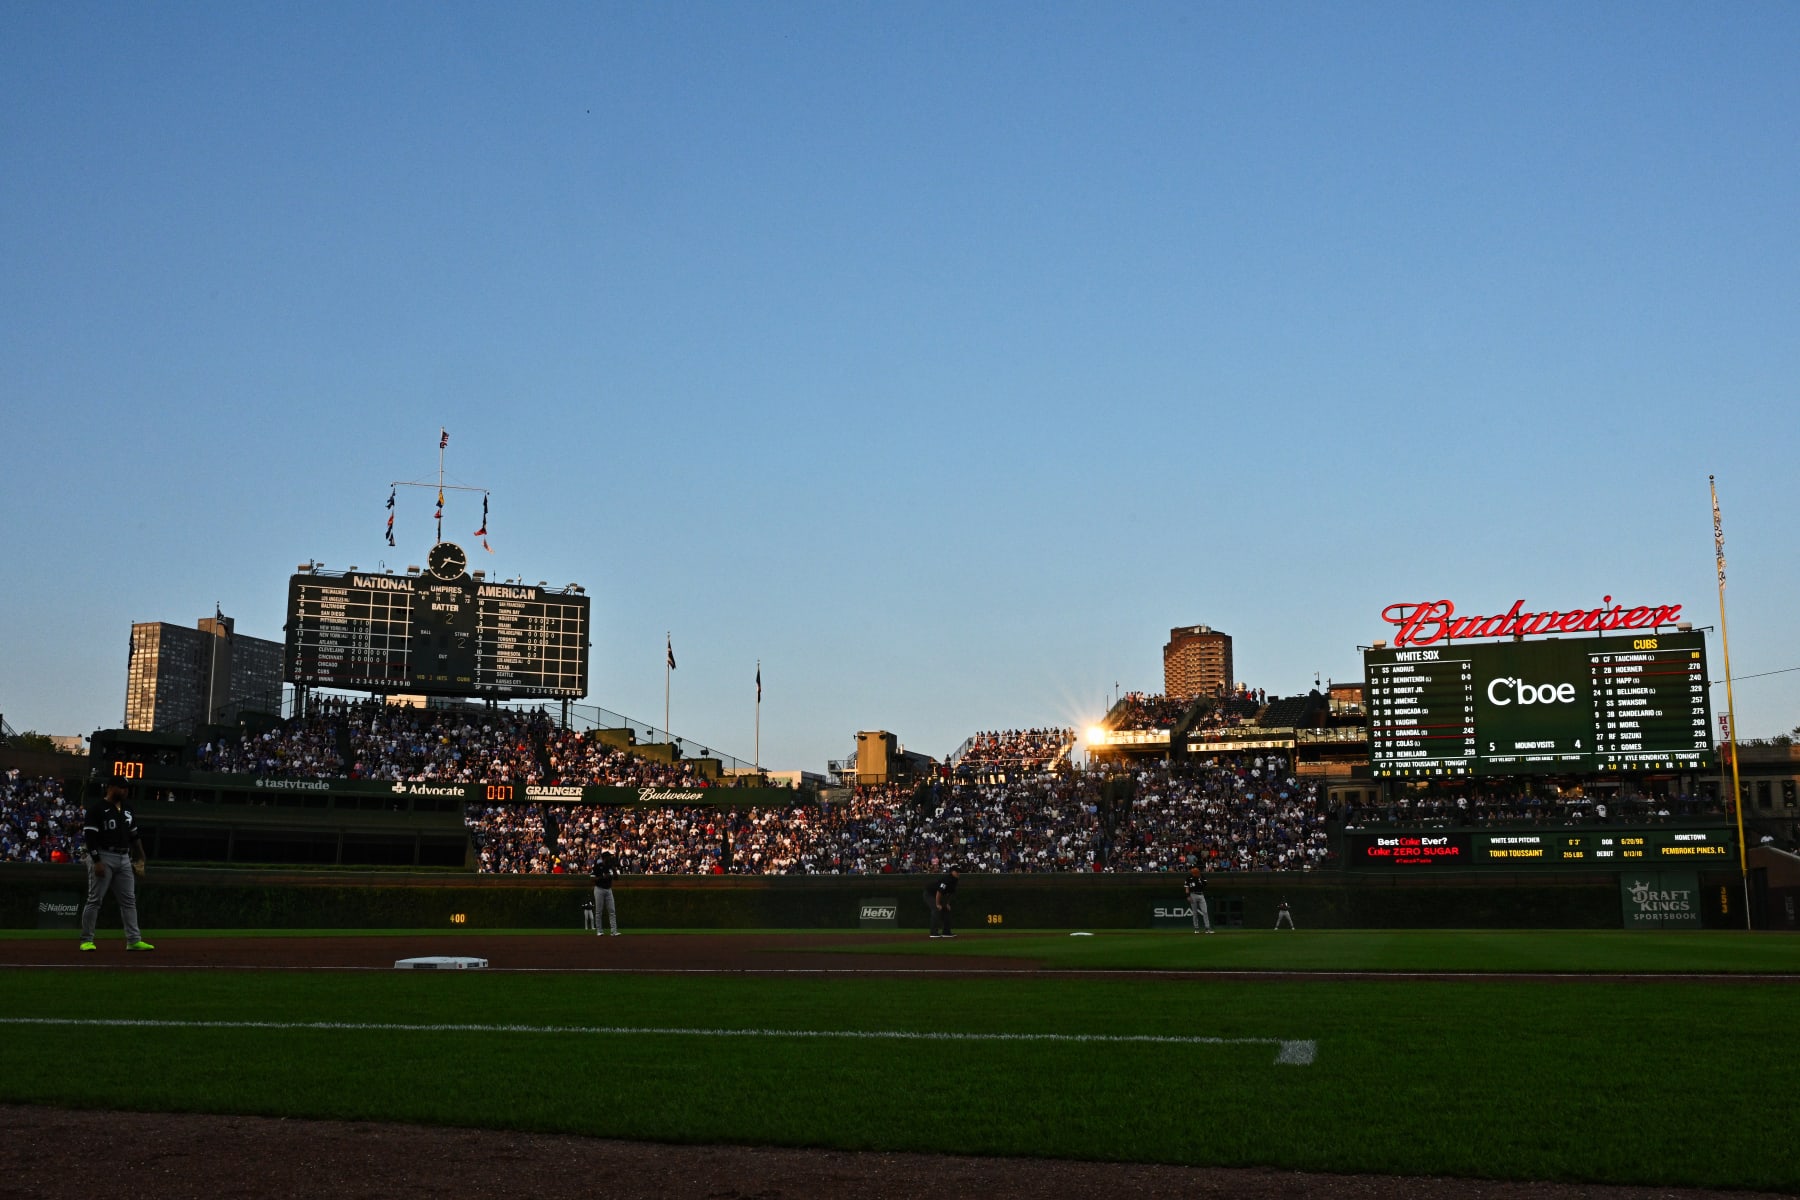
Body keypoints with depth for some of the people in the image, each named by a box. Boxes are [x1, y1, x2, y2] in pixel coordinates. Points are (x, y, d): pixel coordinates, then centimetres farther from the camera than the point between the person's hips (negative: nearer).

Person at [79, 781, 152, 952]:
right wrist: (96, 861, -19)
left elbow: (134, 836, 20)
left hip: (124, 859, 7)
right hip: (103, 857, -7)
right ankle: (86, 940, 5)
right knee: (95, 899, -3)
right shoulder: (96, 809, -7)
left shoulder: (127, 811, 15)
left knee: (129, 900, 3)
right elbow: (89, 837, -13)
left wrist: (139, 860, 14)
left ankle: (134, 940, 4)